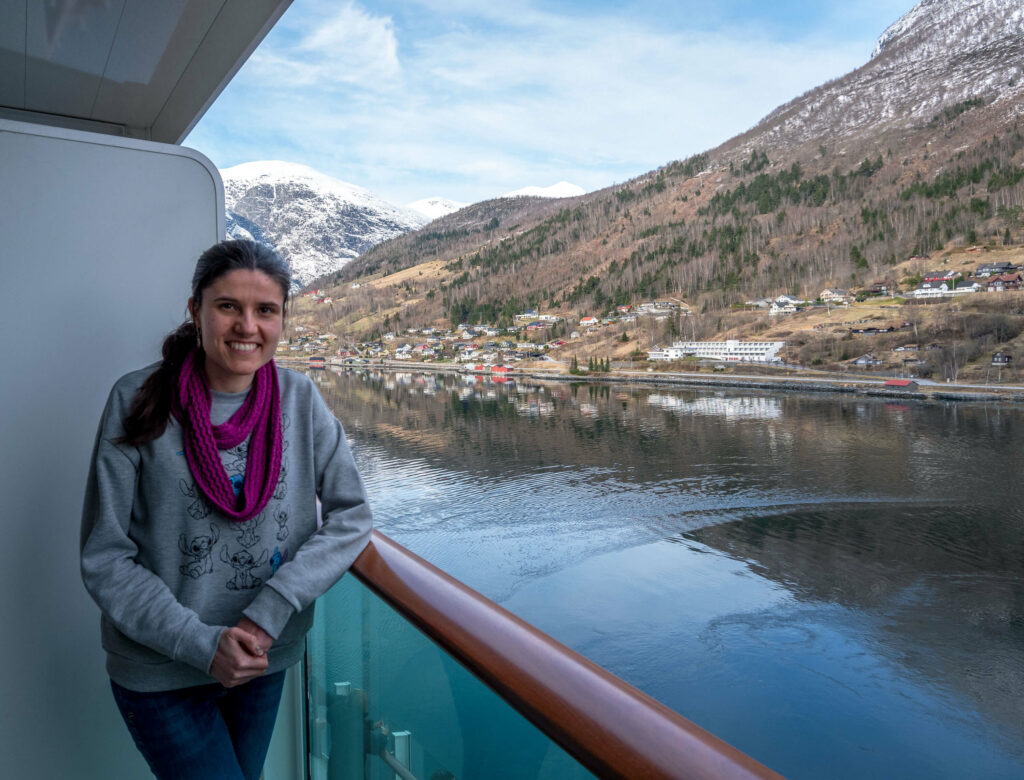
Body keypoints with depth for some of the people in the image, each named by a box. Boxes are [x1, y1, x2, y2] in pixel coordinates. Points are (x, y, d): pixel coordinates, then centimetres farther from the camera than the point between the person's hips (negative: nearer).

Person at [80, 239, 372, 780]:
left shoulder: (300, 399, -8)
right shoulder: (139, 401, -14)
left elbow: (351, 517, -8)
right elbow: (104, 559, -12)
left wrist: (273, 607, -19)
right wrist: (202, 643, -20)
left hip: (266, 664, 3)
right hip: (159, 673, -3)